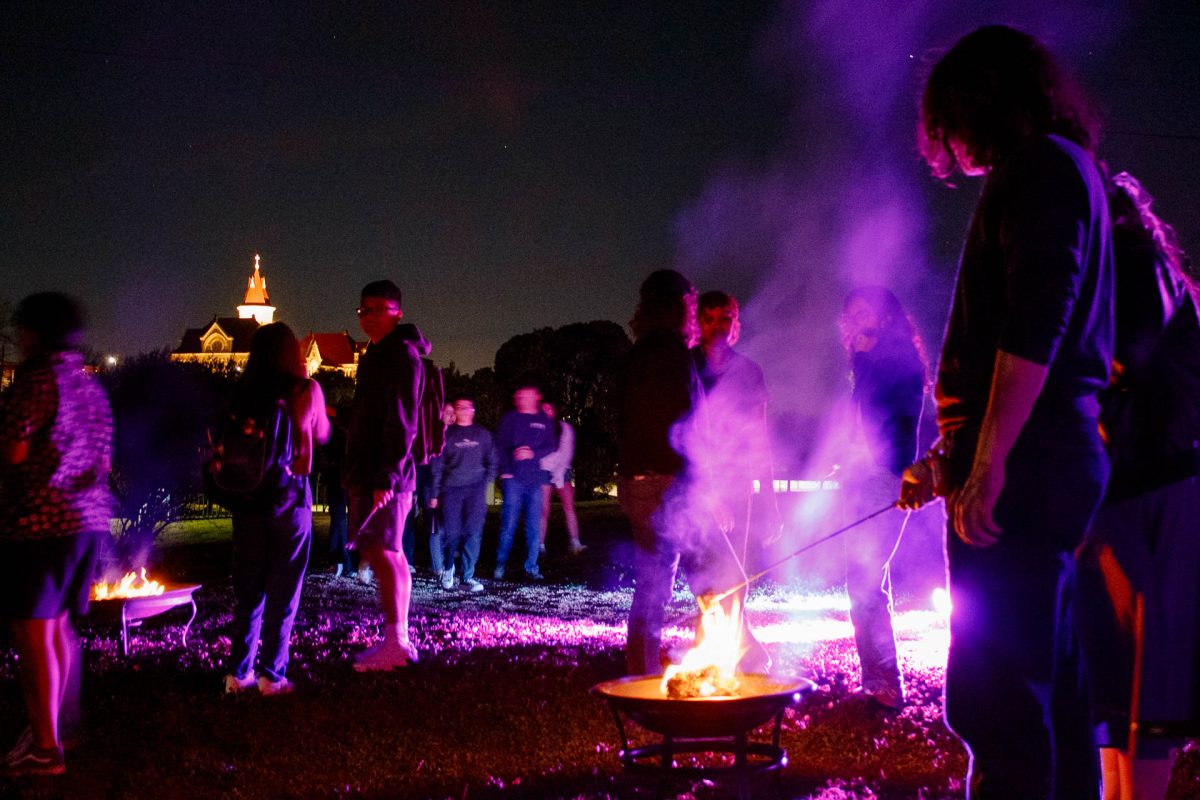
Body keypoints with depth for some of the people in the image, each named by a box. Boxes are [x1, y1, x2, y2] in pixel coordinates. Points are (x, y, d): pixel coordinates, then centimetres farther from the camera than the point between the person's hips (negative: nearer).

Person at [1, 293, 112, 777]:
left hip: (39, 520, -9)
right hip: (88, 518, 9)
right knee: (58, 628, 16)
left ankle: (44, 748, -3)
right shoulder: (90, 386, 16)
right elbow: (103, 461, 18)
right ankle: (48, 729, 24)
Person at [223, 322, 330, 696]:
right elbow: (321, 435, 10)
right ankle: (272, 673, 4)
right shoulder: (306, 390, -6)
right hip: (289, 494, -3)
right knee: (284, 588, 5)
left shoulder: (242, 393, 1)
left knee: (247, 586, 12)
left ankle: (239, 672, 15)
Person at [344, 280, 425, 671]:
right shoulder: (377, 356, 21)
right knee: (387, 554, 10)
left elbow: (401, 422, -17)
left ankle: (396, 643, -12)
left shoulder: (401, 353, -9)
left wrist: (386, 477, -23)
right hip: (369, 474, 10)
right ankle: (397, 641, 14)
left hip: (385, 475, -10)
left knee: (382, 551, -13)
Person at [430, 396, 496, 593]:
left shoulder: (482, 434, 13)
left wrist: (486, 483, 4)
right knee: (452, 532, -4)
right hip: (451, 489, -1)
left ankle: (468, 576, -5)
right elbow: (438, 465, 7)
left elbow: (492, 461, 17)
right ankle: (448, 569, 20)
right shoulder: (447, 434, 9)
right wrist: (435, 494, 2)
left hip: (475, 489, 1)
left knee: (473, 532, -9)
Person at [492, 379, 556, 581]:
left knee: (534, 526, 2)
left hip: (536, 479, 2)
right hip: (514, 478, -2)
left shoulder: (544, 421, 11)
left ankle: (531, 567, 8)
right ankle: (500, 565, 5)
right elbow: (499, 446, 3)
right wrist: (504, 470, -8)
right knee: (509, 524, -5)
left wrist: (533, 453, -12)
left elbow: (552, 447, 5)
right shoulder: (510, 418, 6)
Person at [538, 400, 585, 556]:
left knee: (569, 506, -8)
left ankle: (574, 543, -11)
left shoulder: (565, 428, 7)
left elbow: (567, 452, -1)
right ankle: (540, 546, -7)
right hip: (544, 471, -1)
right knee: (543, 509, -8)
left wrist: (558, 472, -11)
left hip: (561, 471, 1)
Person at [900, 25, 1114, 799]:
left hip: (1026, 467, -10)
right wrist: (949, 458, 26)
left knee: (997, 698, -11)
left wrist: (988, 465, -21)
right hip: (1046, 463, 10)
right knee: (1049, 687, 15)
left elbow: (1034, 330, -19)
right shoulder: (1061, 172, 24)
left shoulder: (1041, 169, -6)